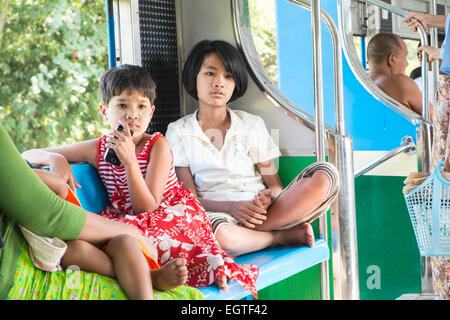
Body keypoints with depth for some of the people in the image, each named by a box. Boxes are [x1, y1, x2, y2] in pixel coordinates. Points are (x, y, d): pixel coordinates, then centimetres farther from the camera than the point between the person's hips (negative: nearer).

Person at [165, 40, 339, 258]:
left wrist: (268, 197, -16)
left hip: (261, 213, 3)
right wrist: (231, 207, -19)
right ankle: (284, 236, -14)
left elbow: (275, 185, 11)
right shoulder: (179, 132, 9)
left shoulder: (252, 125, 15)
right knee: (218, 233, -43)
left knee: (325, 175, -22)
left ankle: (248, 233, -25)